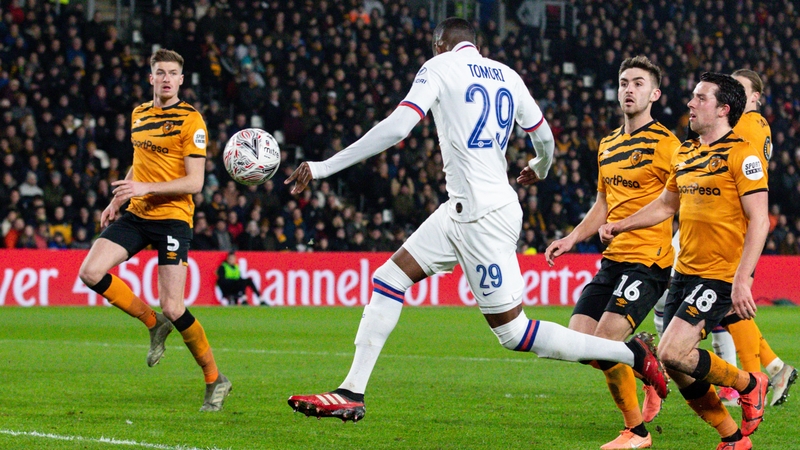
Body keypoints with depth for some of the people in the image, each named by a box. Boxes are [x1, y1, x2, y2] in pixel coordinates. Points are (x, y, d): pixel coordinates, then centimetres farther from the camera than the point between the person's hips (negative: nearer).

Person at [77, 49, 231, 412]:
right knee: (91, 273, -11)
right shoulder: (139, 115, 12)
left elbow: (194, 182, -13)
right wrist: (116, 201, 19)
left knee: (172, 308, -13)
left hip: (172, 217, -7)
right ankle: (152, 323, 10)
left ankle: (215, 380, 6)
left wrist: (146, 188, -22)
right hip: (136, 215, 7)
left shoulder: (190, 120, -9)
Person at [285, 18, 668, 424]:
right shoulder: (507, 75, 12)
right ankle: (352, 393, 9)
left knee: (513, 333, -2)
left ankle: (631, 353, 1)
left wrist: (322, 168, -15)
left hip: (483, 218, -9)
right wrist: (539, 169, 46)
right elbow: (544, 137, 21)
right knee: (388, 279, 9)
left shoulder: (440, 67, -6)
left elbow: (397, 127, -17)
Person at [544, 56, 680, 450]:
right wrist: (572, 239, 13)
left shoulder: (665, 144, -7)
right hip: (613, 259, 8)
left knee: (605, 342, -18)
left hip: (648, 261, -8)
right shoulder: (607, 146, 16)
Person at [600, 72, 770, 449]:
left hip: (721, 276, -8)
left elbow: (759, 221, -15)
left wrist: (741, 280, -23)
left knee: (672, 353, -19)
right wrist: (619, 226, 21)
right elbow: (666, 204, 29)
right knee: (679, 370, 3)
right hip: (684, 272, 8)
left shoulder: (742, 154, -11)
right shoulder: (684, 154, 12)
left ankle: (749, 385, 4)